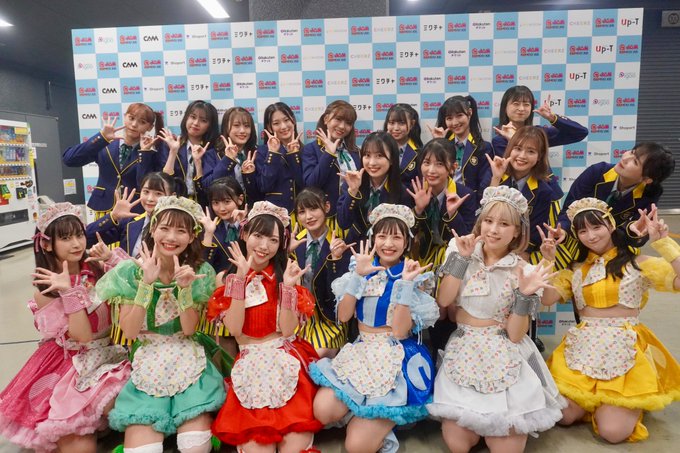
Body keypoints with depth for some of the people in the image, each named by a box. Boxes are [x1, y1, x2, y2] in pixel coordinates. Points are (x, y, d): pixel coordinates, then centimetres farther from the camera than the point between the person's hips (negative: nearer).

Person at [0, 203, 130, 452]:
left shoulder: (95, 270, 0)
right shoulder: (45, 292, -9)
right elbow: (84, 336, -18)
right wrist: (68, 292, -27)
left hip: (110, 352, 3)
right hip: (73, 365, -3)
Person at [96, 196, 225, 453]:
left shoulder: (199, 272, -4)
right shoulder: (131, 270, -4)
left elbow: (189, 330, -8)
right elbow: (129, 332, -10)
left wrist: (185, 287, -23)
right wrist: (147, 283, -20)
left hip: (188, 365, 0)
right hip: (146, 367, 1)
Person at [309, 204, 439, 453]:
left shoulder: (415, 277, -4)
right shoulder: (362, 269, 6)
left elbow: (399, 331, -15)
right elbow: (343, 316, -4)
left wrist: (405, 283, -22)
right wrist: (358, 274, -12)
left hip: (397, 359, -4)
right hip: (360, 352, 4)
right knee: (323, 410, -21)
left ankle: (381, 425, 17)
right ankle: (366, 414, 7)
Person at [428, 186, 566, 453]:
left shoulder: (522, 271, -4)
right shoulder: (462, 252, 1)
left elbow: (515, 335, -7)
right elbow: (443, 301, -10)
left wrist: (524, 295, -22)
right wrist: (462, 258, -13)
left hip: (504, 358, -1)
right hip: (462, 353, 1)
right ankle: (480, 422, 25)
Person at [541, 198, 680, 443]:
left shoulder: (639, 263, 2)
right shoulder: (575, 268, 10)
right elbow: (546, 298, -1)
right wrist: (548, 261, -9)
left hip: (624, 351, -2)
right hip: (582, 349, 3)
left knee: (612, 431, -12)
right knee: (564, 416, -10)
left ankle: (630, 404, 21)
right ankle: (595, 401, 21)